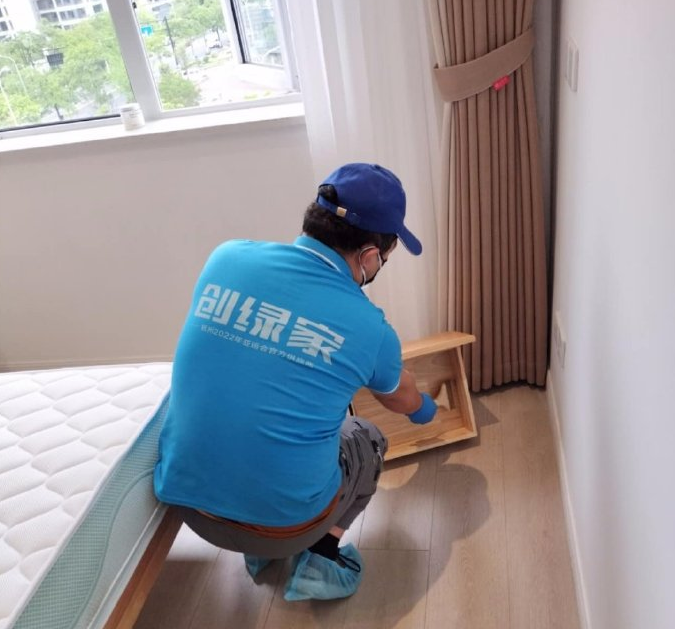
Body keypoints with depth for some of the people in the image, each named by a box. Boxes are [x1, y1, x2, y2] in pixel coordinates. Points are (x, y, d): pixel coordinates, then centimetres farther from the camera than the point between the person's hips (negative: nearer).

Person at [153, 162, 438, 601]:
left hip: (185, 498, 3)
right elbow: (401, 397, 13)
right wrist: (424, 409, 38)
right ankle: (322, 558, 10)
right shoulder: (369, 327, -11)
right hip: (285, 519, -3)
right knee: (367, 439, 24)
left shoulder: (227, 258, -6)